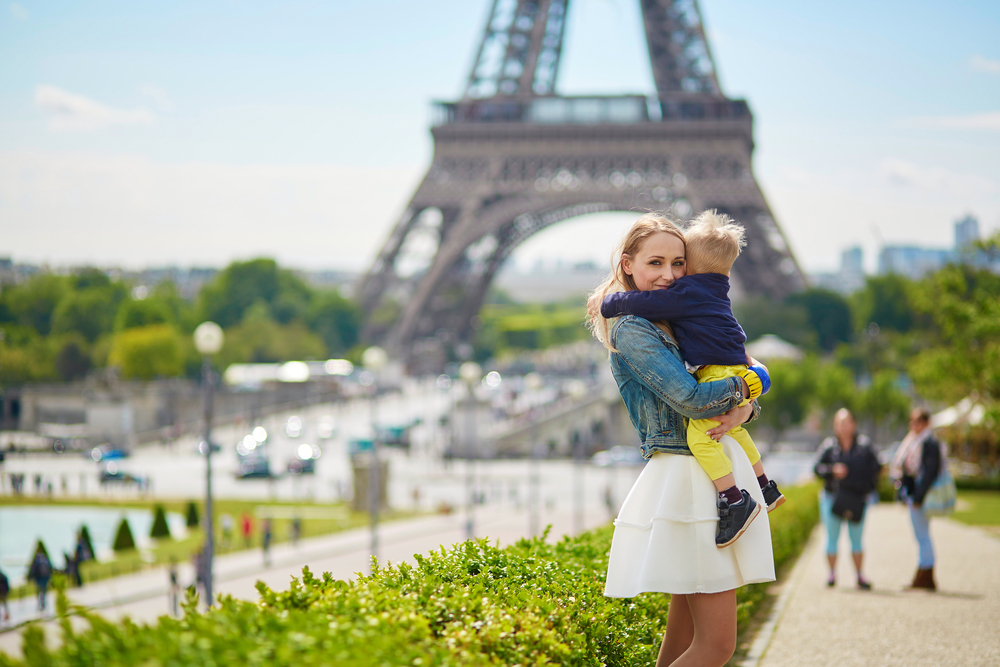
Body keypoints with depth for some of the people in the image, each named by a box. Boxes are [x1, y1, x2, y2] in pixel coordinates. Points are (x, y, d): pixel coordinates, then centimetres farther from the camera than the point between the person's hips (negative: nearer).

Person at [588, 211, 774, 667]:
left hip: (716, 472, 9)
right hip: (688, 477, -9)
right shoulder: (632, 330, -10)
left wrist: (742, 410, -7)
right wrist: (745, 383, -4)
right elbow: (689, 398, -21)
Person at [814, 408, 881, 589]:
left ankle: (859, 576, 9)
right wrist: (832, 470, -18)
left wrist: (868, 485, -8)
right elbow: (817, 468, -1)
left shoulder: (864, 445, 3)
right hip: (833, 497, 0)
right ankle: (832, 573, 9)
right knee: (832, 537, 0)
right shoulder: (829, 445, 2)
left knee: (856, 538, 4)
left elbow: (876, 467, 5)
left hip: (857, 498, 0)